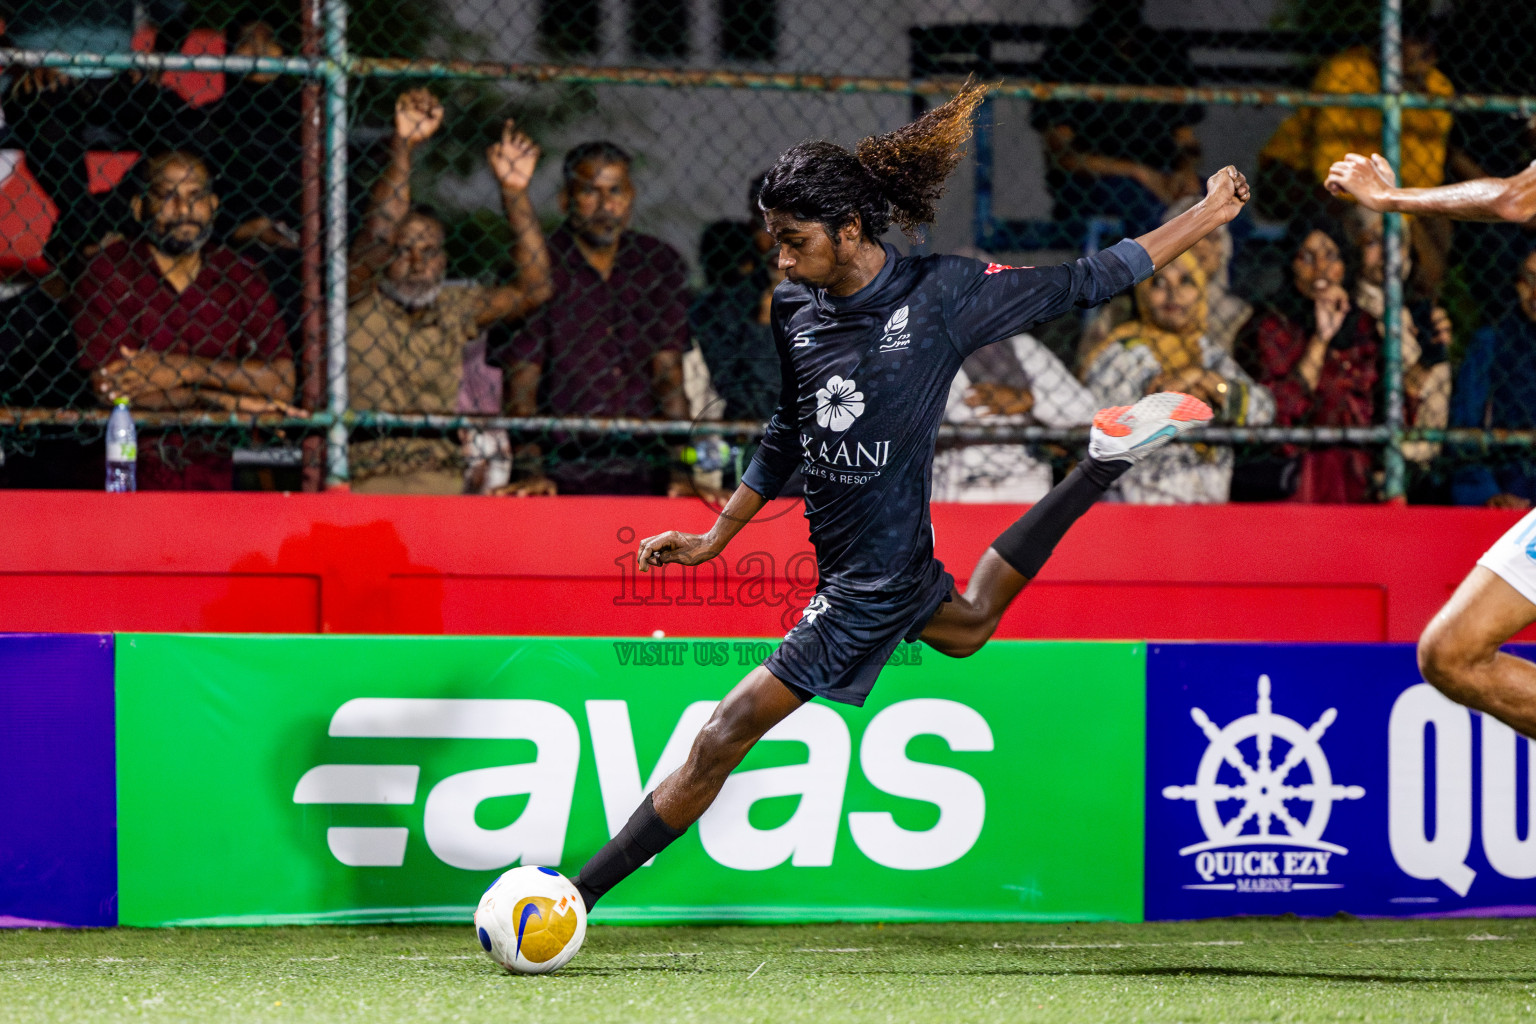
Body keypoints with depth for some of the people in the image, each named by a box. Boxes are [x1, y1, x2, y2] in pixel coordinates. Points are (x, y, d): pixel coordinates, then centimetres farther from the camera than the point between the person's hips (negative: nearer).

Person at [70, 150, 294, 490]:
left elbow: (282, 382, 1)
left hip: (213, 472, 4)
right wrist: (223, 400, -8)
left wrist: (181, 370, -12)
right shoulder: (107, 274, 1)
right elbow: (108, 389, -10)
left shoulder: (240, 278, 12)